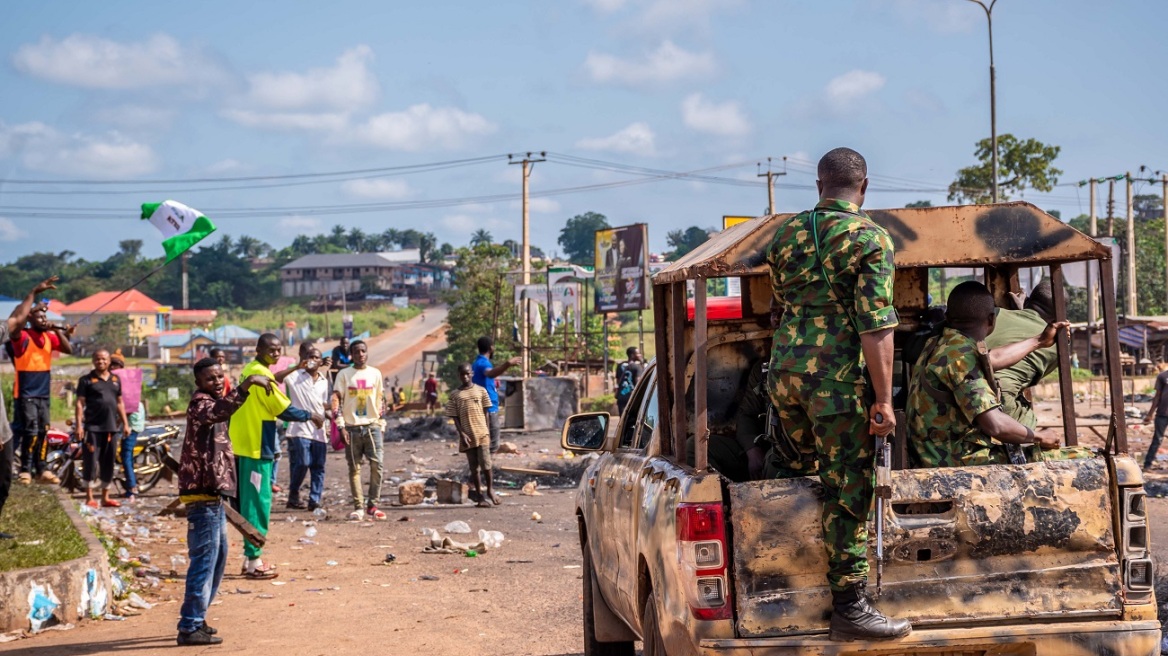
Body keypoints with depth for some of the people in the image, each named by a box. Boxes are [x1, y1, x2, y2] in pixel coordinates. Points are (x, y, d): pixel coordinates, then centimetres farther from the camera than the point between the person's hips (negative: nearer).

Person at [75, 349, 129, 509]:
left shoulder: (116, 379, 15)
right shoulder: (86, 380, 1)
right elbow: (80, 403, -4)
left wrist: (125, 423, 14)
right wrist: (79, 425, -12)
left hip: (111, 427, 5)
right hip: (93, 427, -5)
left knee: (108, 463, 9)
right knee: (91, 461, -6)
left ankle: (105, 497, 17)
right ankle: (89, 497, 0)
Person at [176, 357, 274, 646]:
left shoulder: (211, 402, 16)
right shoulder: (200, 403, -14)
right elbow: (218, 411, -39)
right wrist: (247, 384, -48)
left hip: (212, 494, 11)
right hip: (203, 496, -11)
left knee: (217, 558, 18)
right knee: (204, 561, -9)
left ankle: (195, 619, 26)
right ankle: (190, 628, -6)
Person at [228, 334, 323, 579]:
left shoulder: (249, 371, 14)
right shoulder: (261, 373, -14)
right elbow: (284, 409, -15)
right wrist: (310, 416, -1)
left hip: (243, 446, 9)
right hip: (256, 448, -9)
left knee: (251, 503, 14)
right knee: (258, 503, -4)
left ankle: (251, 558, 20)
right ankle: (253, 561, -1)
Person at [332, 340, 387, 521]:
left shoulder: (375, 374, 9)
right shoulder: (344, 374, 1)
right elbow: (337, 401, -2)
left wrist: (381, 423, 8)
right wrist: (341, 426, -9)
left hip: (372, 426, 1)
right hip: (352, 427, -1)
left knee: (376, 465, -8)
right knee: (354, 468, 1)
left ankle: (372, 506, -2)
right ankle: (358, 507, 6)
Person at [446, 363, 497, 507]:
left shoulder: (481, 391, 5)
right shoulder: (455, 395, 6)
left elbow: (486, 412, 7)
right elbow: (455, 417, 4)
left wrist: (487, 431, 0)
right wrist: (462, 434, -6)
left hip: (482, 434, -1)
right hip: (467, 436, 1)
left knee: (485, 464, -8)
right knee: (474, 467, 5)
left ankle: (490, 491, 11)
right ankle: (479, 496, 10)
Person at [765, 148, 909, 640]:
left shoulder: (786, 234, 11)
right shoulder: (870, 238, -7)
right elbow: (876, 327, -13)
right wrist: (884, 400, -12)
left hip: (784, 367, 6)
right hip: (836, 375, -6)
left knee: (800, 468, 24)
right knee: (847, 490, -2)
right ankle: (848, 608, 0)